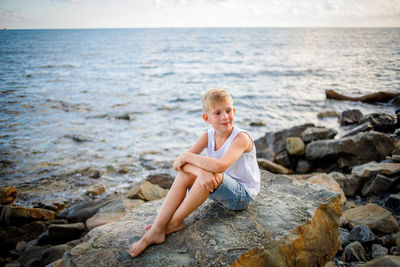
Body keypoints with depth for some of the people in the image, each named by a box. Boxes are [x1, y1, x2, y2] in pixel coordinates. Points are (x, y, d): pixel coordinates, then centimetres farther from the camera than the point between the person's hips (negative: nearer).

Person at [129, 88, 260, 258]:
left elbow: (219, 166, -41)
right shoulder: (208, 136, -4)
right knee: (185, 174, -18)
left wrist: (186, 157, -28)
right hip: (219, 189, 6)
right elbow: (179, 162, -16)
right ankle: (157, 229, -20)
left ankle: (176, 221, -17)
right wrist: (200, 171, -38)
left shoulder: (241, 138, -23)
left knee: (213, 174, -35)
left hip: (243, 195, -6)